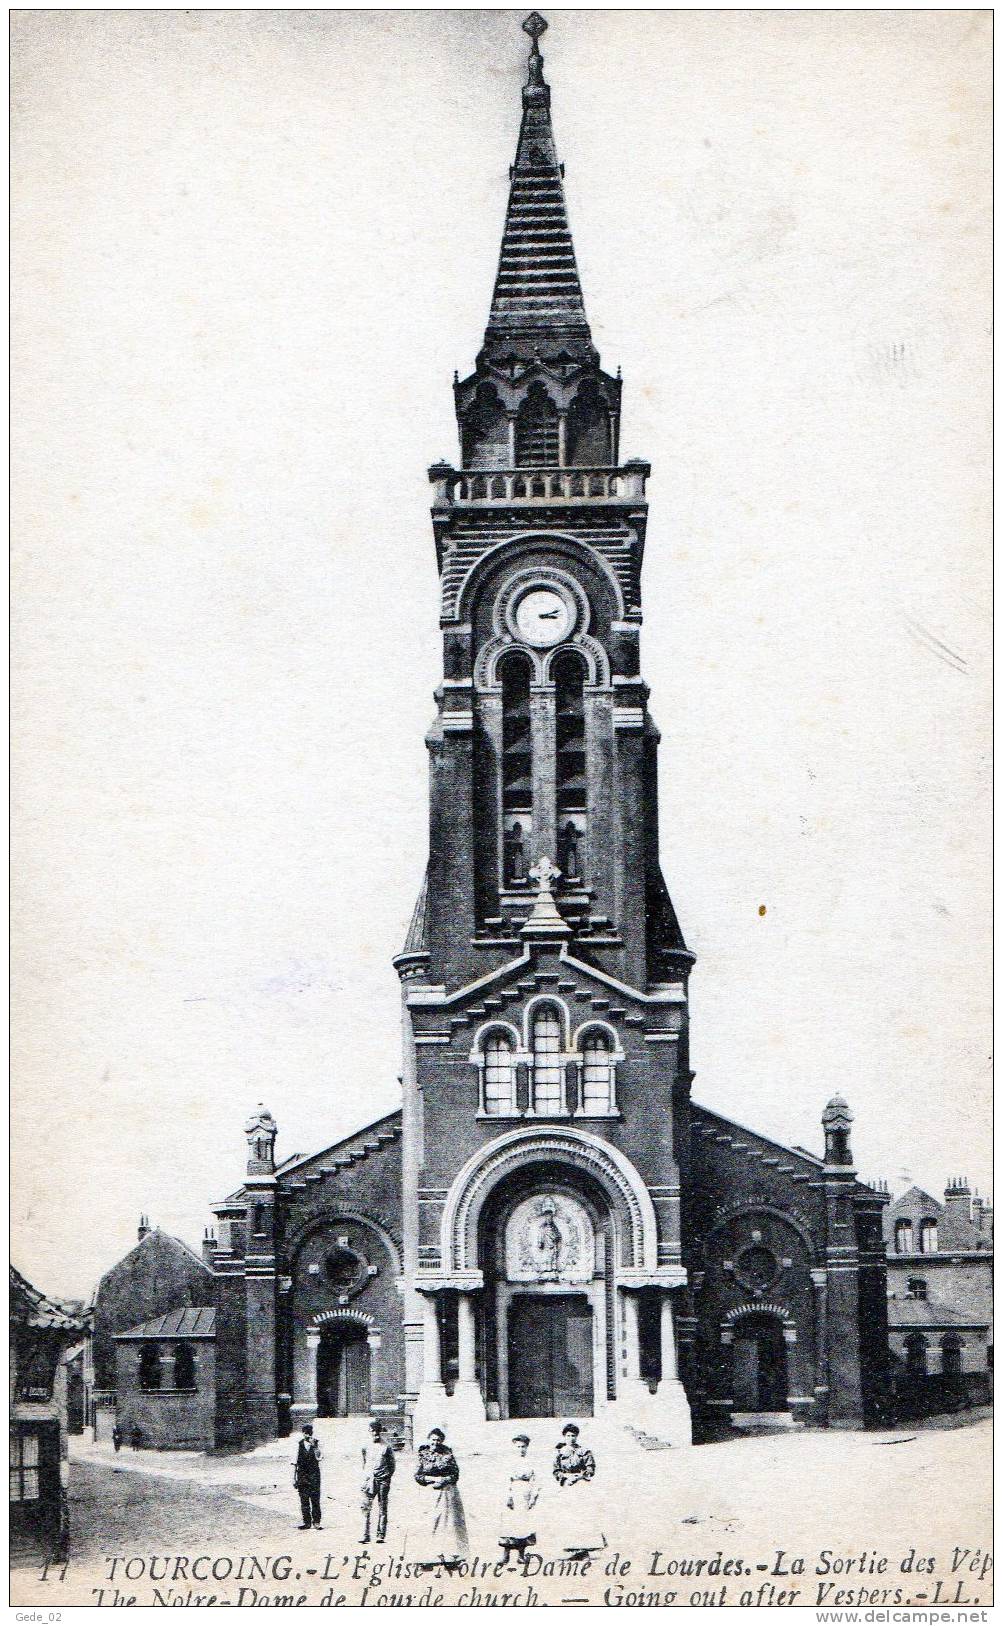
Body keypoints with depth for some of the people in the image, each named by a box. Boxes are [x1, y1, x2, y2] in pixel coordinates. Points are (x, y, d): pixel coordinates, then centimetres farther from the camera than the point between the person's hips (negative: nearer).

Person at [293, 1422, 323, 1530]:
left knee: (315, 1500, -3)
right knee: (304, 1501, 3)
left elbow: (319, 1457, -15)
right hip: (302, 1476, 2)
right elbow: (295, 1462, 8)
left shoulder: (316, 1444, 0)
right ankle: (306, 1522, 11)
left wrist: (314, 1445, -25)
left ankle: (316, 1522, 4)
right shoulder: (300, 1444, 5)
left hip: (314, 1475, -2)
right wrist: (294, 1478, 5)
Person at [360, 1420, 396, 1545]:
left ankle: (381, 1535, 4)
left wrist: (388, 1476, 0)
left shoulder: (387, 1447, 1)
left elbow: (392, 1463, 7)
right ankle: (365, 1535, -7)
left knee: (382, 1509, 1)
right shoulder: (366, 1447, 10)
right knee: (366, 1507, -7)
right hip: (369, 1479, 2)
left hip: (383, 1480, -2)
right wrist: (368, 1474, 13)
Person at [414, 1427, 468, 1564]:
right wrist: (432, 1478, -12)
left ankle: (451, 1554, -7)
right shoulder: (423, 1455, 7)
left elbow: (454, 1476, -3)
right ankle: (439, 1554, -1)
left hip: (447, 1492, -2)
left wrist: (435, 1484, -11)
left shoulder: (447, 1455, 1)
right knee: (434, 1522, -4)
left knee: (448, 1521, -7)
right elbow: (417, 1475, 5)